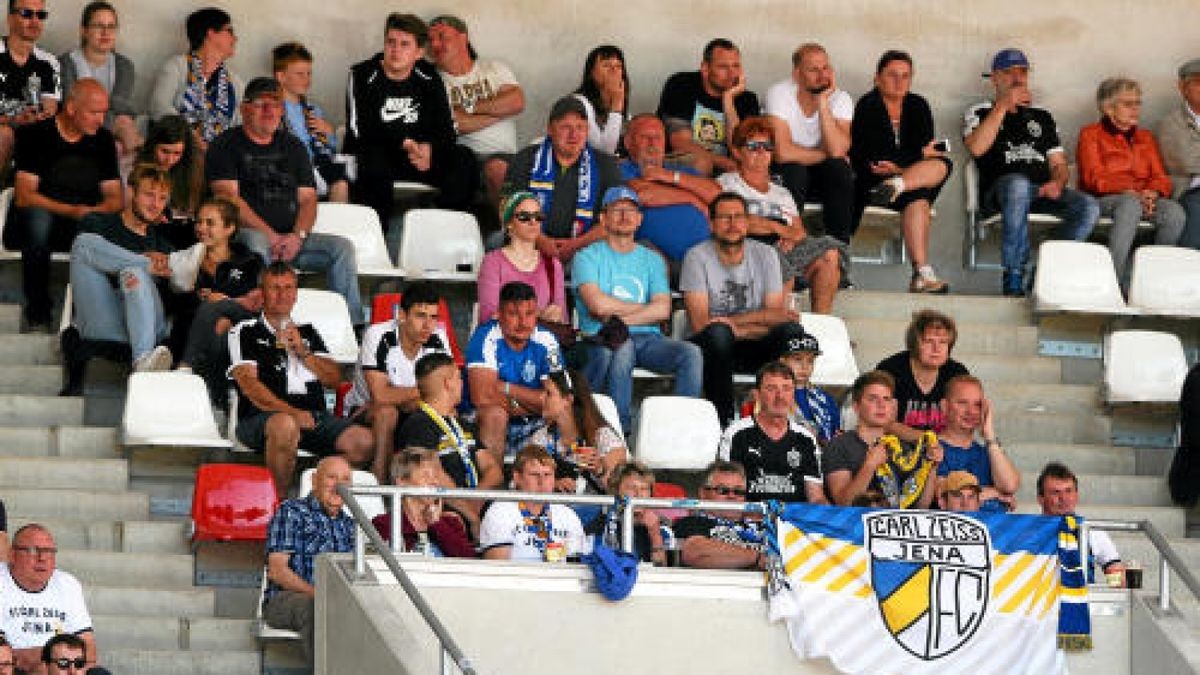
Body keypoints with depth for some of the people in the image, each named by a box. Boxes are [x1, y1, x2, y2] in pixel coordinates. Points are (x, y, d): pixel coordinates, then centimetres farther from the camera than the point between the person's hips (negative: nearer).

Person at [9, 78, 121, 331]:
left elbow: (116, 199, 8)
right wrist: (72, 211, -25)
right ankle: (37, 316, -31)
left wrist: (95, 211, -17)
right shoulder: (36, 135, -5)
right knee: (38, 217, -38)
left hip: (85, 226, 3)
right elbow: (23, 196, -14)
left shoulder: (103, 140, 9)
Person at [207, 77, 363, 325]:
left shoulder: (293, 147, 21)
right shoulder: (226, 146, 5)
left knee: (342, 247, -16)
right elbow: (229, 198, -7)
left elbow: (308, 199, 15)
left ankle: (353, 325, -21)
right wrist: (271, 235, -16)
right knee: (256, 243, -39)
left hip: (290, 238, 5)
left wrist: (298, 235, -8)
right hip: (246, 233, -5)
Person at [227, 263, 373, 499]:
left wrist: (302, 351, 1)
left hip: (314, 416, 5)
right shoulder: (245, 332, 11)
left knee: (363, 441, -22)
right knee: (286, 426, -41)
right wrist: (291, 412, -18)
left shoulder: (307, 332, 27)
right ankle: (278, 502, -28)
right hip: (261, 417, -5)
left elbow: (334, 378, 18)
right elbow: (248, 383, -4)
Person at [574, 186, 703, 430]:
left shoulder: (652, 260, 20)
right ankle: (621, 427, -37)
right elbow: (597, 304, -8)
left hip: (647, 337, 4)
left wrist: (617, 317, -7)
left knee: (691, 353, -24)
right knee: (622, 349, -39)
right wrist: (644, 308, 2)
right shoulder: (588, 257, 9)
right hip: (601, 340, -4)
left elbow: (663, 310, 4)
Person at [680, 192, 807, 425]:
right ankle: (723, 420, -30)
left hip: (753, 350, 3)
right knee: (718, 333, -38)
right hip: (711, 348, -3)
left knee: (792, 332, -27)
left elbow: (776, 315, -2)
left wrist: (735, 323, -17)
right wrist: (760, 318, -13)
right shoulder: (697, 257, -6)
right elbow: (700, 324, -15)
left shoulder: (765, 255, 5)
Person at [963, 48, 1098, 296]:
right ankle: (1013, 281, -38)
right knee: (1019, 184, -41)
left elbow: (1059, 164, 22)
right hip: (1000, 190, -4)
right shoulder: (980, 113, 18)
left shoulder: (1041, 116, 29)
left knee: (1088, 207, -26)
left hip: (1042, 192, 4)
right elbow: (976, 148, -4)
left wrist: (1057, 183, -3)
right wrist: (1004, 105, -2)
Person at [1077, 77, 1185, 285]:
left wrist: (1152, 193, -10)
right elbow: (1094, 178, -3)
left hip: (1143, 199, 4)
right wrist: (1131, 193, -17)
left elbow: (1160, 177, 15)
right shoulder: (1091, 134, 10)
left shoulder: (1145, 137, 25)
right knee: (1131, 204, -40)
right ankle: (1114, 280, -43)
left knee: (1174, 211, -29)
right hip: (1103, 201, -4)